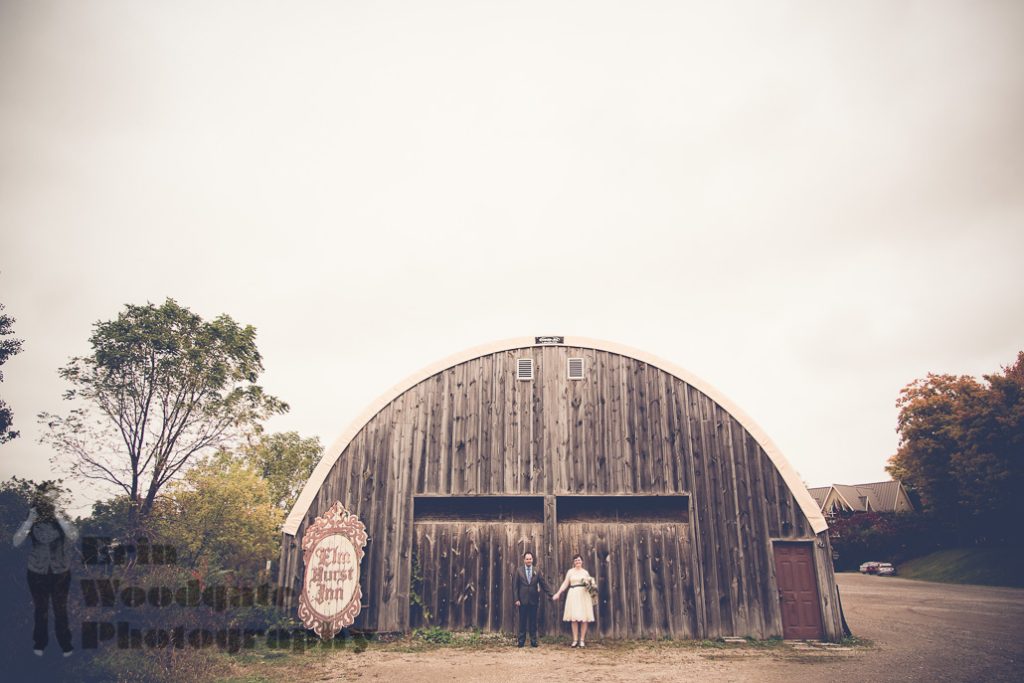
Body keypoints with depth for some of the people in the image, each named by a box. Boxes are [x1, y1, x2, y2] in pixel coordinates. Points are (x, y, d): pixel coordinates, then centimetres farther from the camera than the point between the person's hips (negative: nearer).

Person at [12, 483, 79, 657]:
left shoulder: (62, 517, -11)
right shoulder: (32, 518, -9)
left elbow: (74, 535, -28)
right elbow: (16, 542, -19)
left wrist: (58, 516, -32)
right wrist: (30, 520, -27)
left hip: (61, 572, 0)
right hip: (37, 573, 0)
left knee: (61, 609, 14)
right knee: (40, 610, 18)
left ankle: (65, 644, 32)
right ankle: (40, 643, 41)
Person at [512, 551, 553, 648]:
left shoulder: (537, 571, 4)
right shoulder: (519, 570, 0)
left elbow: (544, 583, 4)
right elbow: (515, 586, -1)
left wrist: (550, 595, -2)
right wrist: (516, 599, -8)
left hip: (533, 600, 1)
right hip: (522, 600, -1)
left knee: (533, 621, 6)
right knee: (522, 621, 4)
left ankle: (533, 641, 14)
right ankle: (521, 641, 14)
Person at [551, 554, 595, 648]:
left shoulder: (585, 572, 12)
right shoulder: (570, 571, 9)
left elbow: (590, 584, 16)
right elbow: (565, 583, 7)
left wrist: (587, 583, -8)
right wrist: (558, 593, -1)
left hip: (583, 595, 1)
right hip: (573, 595, -1)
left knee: (584, 618, -5)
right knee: (574, 618, -5)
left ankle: (582, 640, 1)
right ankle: (575, 640, 0)